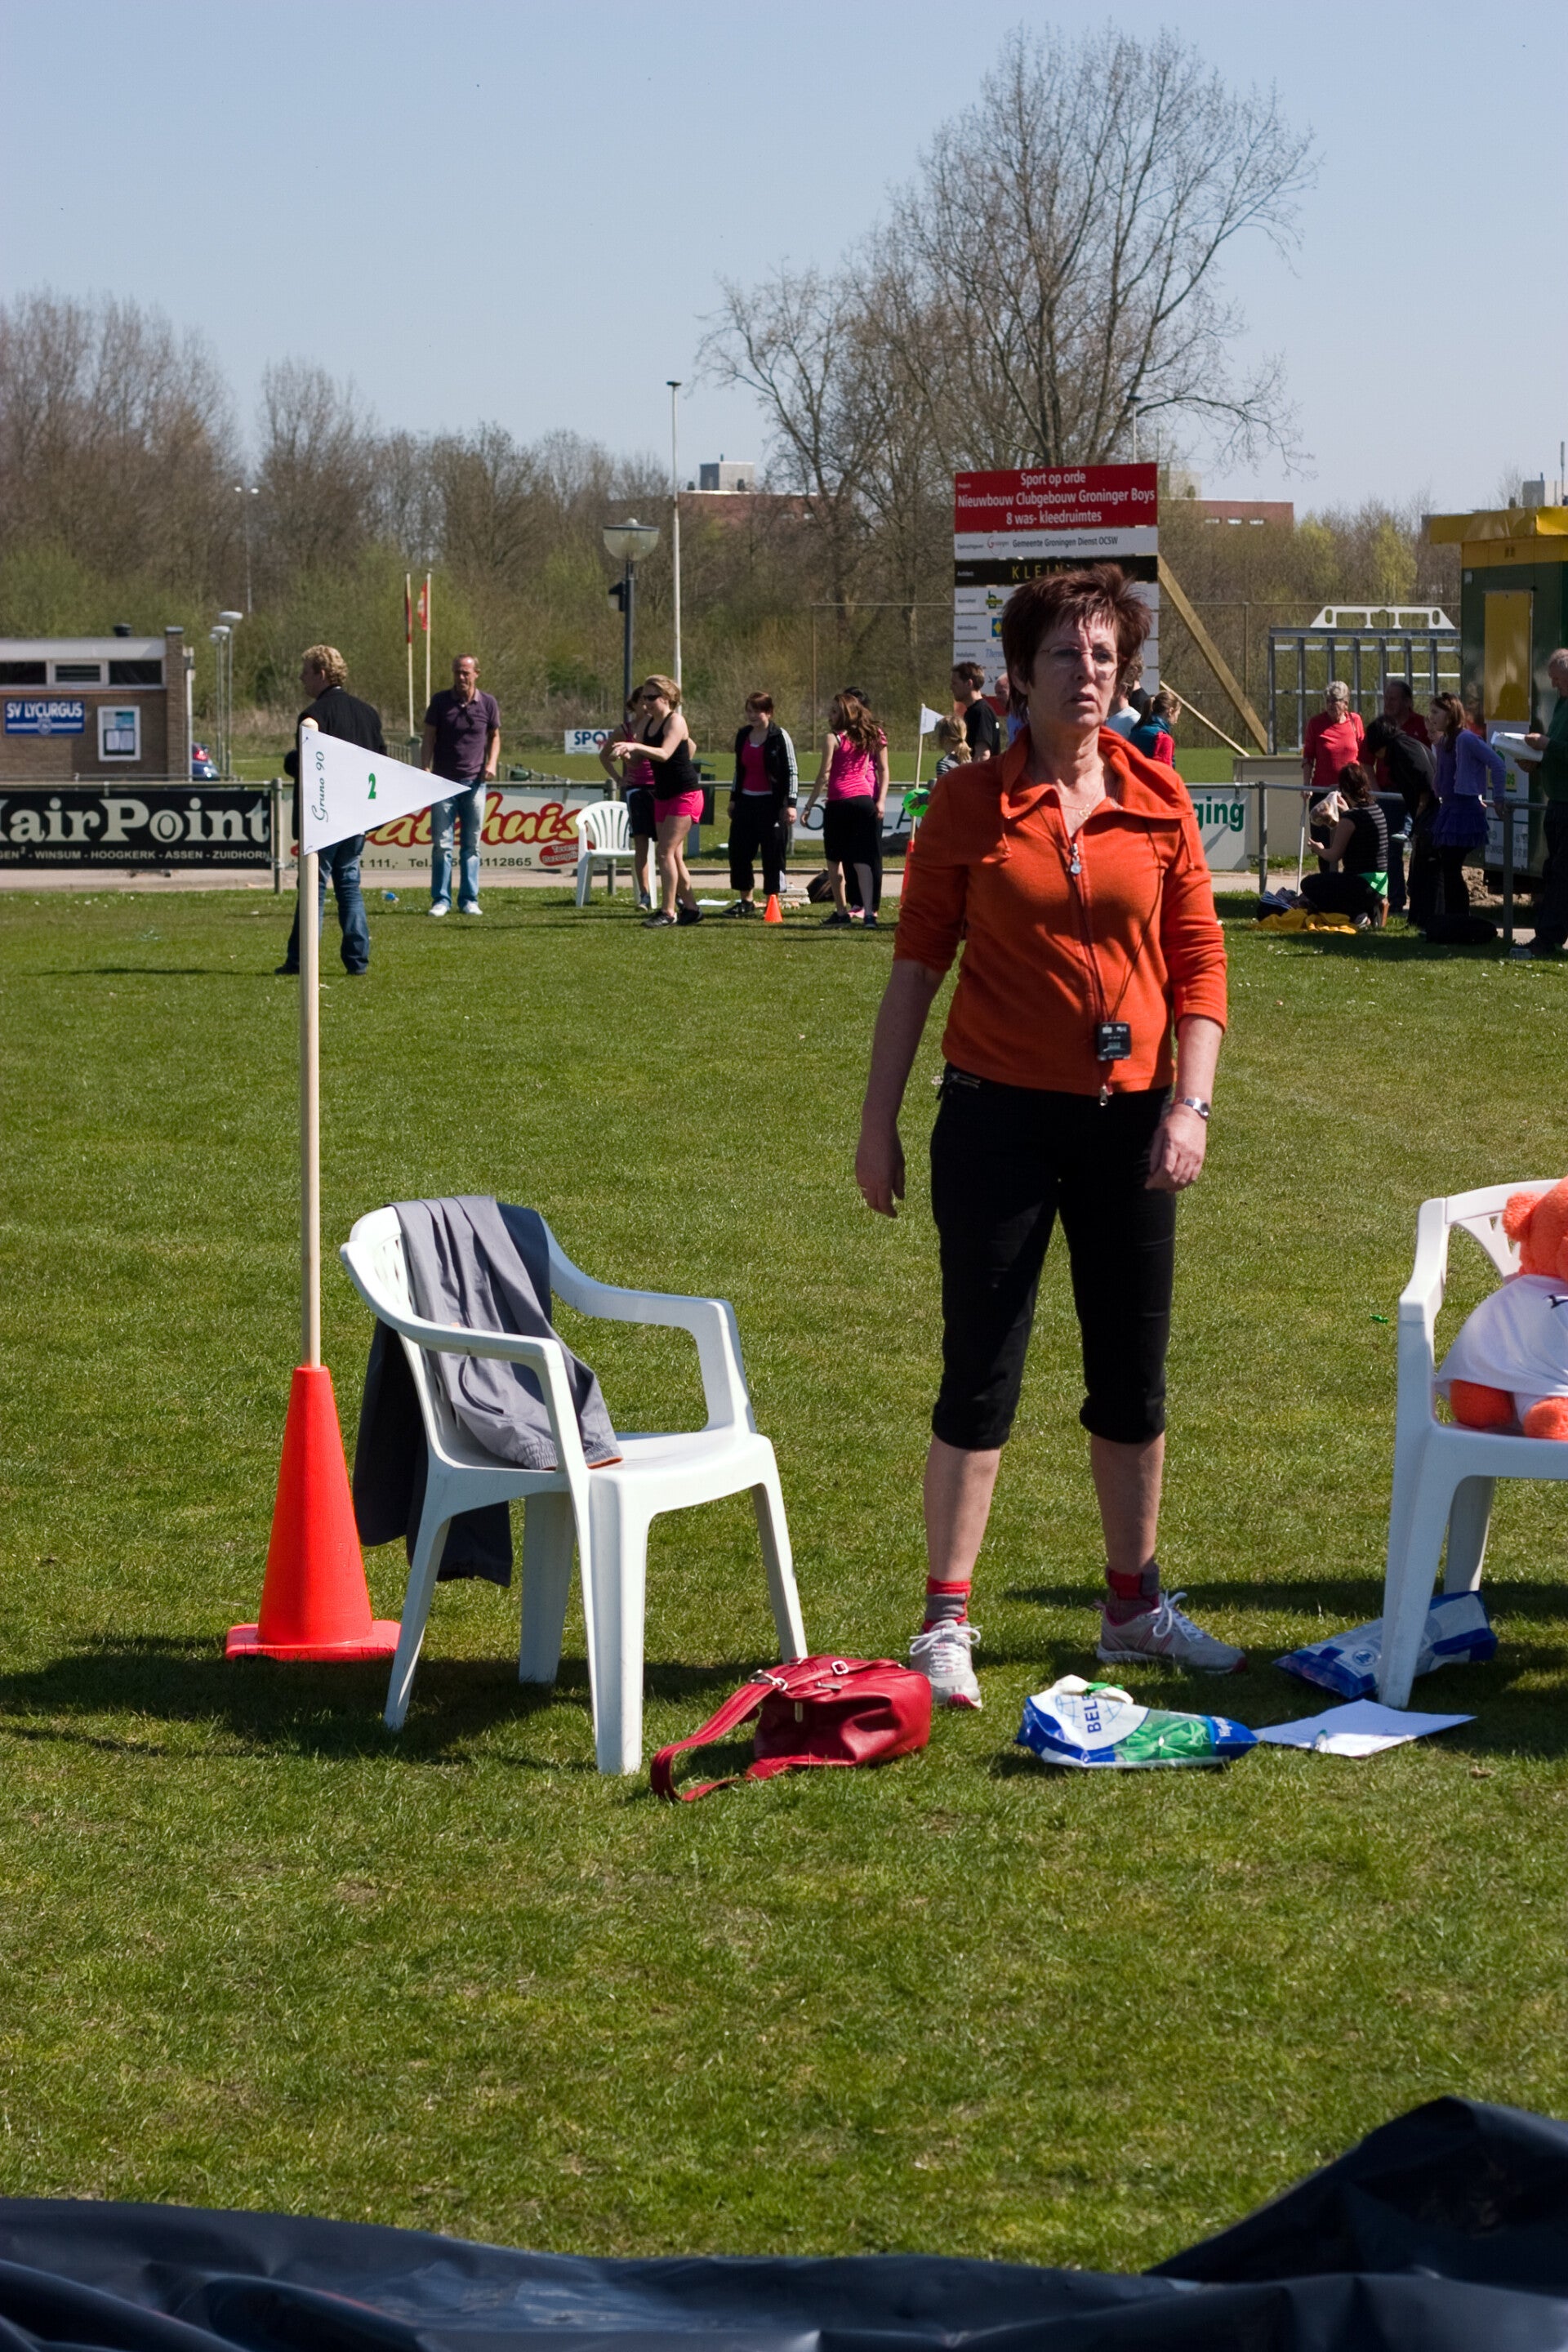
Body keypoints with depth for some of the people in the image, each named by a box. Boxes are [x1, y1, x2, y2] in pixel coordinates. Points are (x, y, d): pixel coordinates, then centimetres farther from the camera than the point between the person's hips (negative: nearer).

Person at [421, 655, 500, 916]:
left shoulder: (488, 704, 4)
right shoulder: (440, 701, 2)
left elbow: (494, 736, 15)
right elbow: (429, 738, 5)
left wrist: (491, 764, -3)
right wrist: (424, 771, -4)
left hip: (474, 782, 1)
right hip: (444, 782, -1)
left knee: (471, 844, 4)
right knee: (442, 843, -3)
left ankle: (469, 899, 9)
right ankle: (440, 899, 1)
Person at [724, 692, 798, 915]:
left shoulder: (779, 737, -7)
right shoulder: (743, 736, 11)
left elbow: (791, 772, -7)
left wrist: (790, 804, -12)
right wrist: (733, 798, 21)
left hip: (771, 802, -6)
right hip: (746, 800, 6)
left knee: (773, 853, -2)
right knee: (739, 851, 5)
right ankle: (746, 901, 15)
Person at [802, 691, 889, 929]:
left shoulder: (833, 738, -8)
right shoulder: (873, 736, 9)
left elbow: (824, 775, -10)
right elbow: (883, 770, 9)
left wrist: (810, 805, -6)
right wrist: (881, 800, 10)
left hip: (840, 802, -5)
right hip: (866, 800, 5)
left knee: (835, 860, 11)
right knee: (862, 860, 1)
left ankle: (841, 912, 14)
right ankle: (869, 912, -12)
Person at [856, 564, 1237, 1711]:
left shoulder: (1158, 799, 2)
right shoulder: (969, 802, -3)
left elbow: (1199, 965, 3)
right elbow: (916, 966, 1)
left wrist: (1189, 1107, -6)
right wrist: (879, 1122, 0)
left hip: (1128, 1120, 3)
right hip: (999, 1116, -3)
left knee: (1134, 1374, 12)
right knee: (983, 1373, 0)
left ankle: (1137, 1603, 26)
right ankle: (946, 1622, 6)